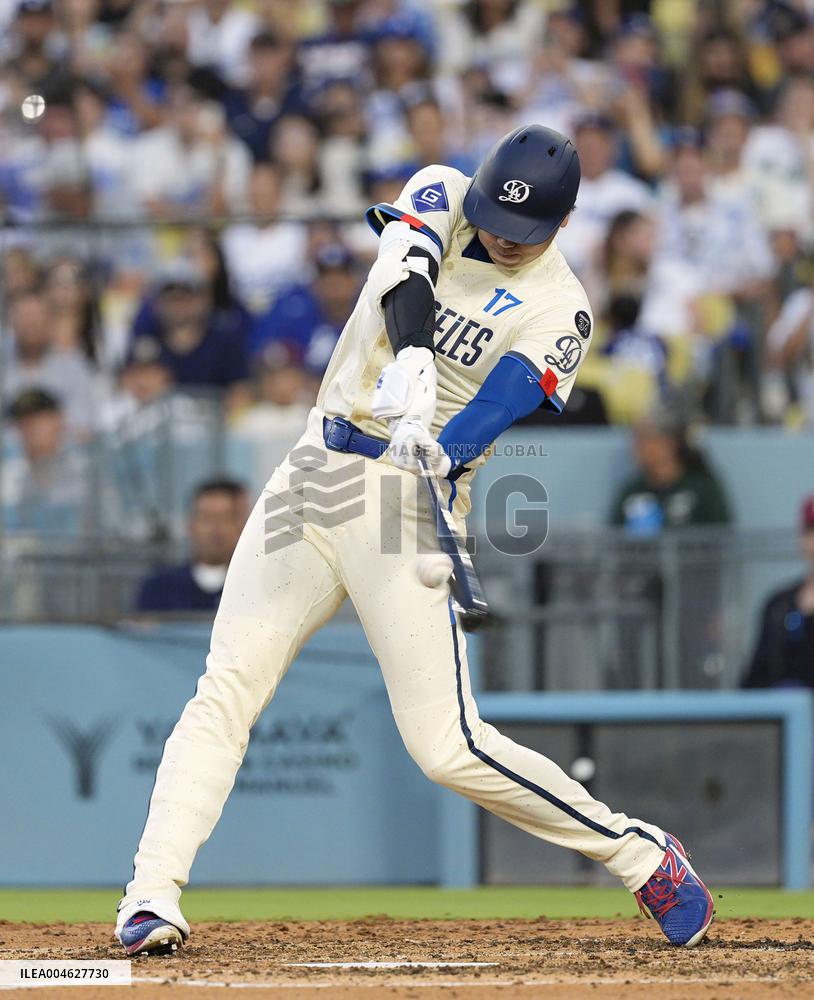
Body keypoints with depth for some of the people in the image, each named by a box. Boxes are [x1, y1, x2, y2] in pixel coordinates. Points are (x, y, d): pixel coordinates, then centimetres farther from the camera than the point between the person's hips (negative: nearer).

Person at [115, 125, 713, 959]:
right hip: (315, 473, 4)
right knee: (227, 687, -9)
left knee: (448, 749, -9)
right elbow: (405, 274, -15)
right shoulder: (441, 197, 6)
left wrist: (442, 448, -41)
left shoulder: (559, 310, -3)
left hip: (411, 500, -4)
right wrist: (411, 360, -36)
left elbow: (504, 398, -19)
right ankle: (152, 896, -11)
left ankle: (637, 854, 7)